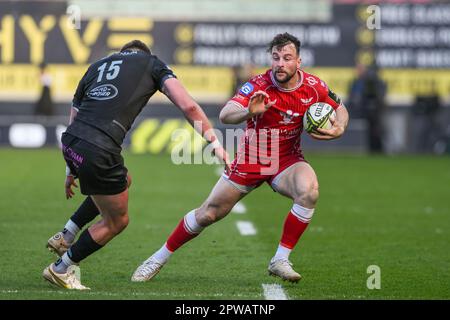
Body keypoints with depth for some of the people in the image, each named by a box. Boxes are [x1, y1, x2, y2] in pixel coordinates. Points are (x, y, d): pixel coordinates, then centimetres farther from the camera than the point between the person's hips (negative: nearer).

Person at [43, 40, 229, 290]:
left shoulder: (97, 65, 28)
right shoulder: (151, 63, 16)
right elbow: (187, 105, 2)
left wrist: (71, 171, 37)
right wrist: (215, 142, 6)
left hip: (70, 141, 7)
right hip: (99, 152, -7)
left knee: (124, 181, 34)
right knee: (117, 221, 16)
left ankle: (65, 237, 35)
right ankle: (60, 269, 23)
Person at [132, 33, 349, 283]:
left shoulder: (313, 86, -12)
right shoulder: (259, 86, -22)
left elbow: (340, 109, 7)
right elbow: (225, 115, -35)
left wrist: (339, 129, -16)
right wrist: (248, 113, -56)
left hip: (287, 161, 2)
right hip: (250, 161, -1)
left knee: (309, 191, -31)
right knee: (208, 214, 2)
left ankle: (281, 260, -17)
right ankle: (159, 259, 23)